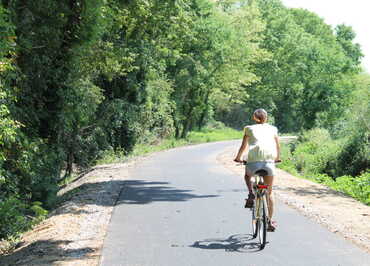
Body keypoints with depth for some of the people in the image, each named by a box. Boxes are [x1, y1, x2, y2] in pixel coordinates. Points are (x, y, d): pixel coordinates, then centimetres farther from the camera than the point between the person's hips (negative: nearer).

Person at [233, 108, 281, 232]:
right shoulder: (272, 128, 22)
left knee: (247, 176, 33)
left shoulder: (249, 128, 18)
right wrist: (277, 158, 44)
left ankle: (251, 195, 6)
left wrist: (238, 158, 35)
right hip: (269, 160, 1)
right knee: (269, 192, 14)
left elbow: (243, 146, 18)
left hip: (253, 161, -1)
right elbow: (277, 146, 25)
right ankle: (270, 221, 14)